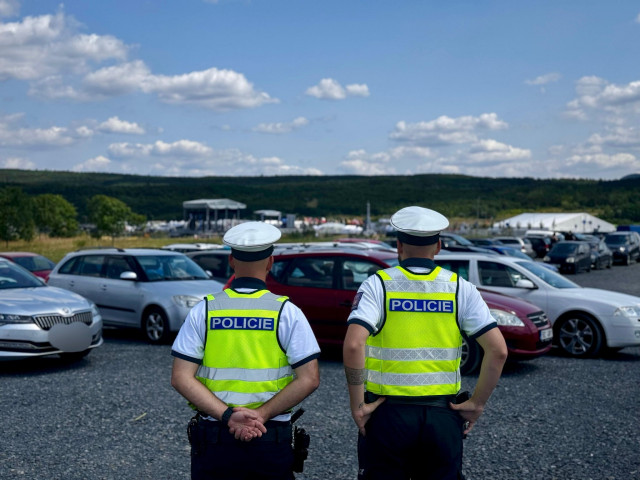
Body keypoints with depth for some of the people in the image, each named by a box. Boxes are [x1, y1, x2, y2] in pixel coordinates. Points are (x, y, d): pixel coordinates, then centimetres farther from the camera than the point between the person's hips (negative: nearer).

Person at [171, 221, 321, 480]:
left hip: (213, 439, 1)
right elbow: (309, 379, -12)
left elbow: (181, 378, -8)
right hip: (272, 441, -1)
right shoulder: (286, 312, -5)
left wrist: (227, 416, -13)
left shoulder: (203, 311, -1)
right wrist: (262, 415, -12)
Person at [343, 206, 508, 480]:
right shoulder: (460, 288, 0)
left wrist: (357, 405, -11)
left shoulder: (378, 285, -6)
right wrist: (477, 403, 2)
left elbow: (353, 345, -21)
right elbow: (498, 350, -7)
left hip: (388, 416, -2)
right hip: (443, 417, 2)